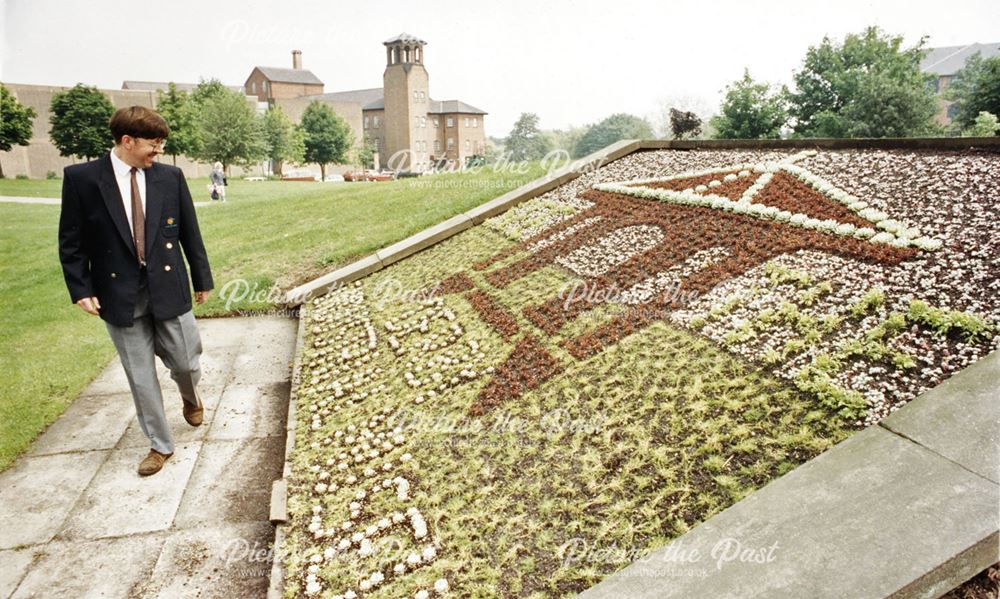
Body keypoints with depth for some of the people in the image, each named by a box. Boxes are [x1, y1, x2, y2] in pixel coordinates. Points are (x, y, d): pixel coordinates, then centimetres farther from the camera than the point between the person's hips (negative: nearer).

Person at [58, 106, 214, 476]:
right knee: (140, 376, 8)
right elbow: (71, 241, 1)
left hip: (168, 287, 1)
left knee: (185, 362, 8)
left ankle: (190, 397, 44)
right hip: (119, 294, -1)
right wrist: (80, 289, -5)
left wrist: (202, 280, 9)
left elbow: (190, 233, 5)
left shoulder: (170, 177, 0)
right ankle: (160, 445, 24)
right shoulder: (81, 178, -5)